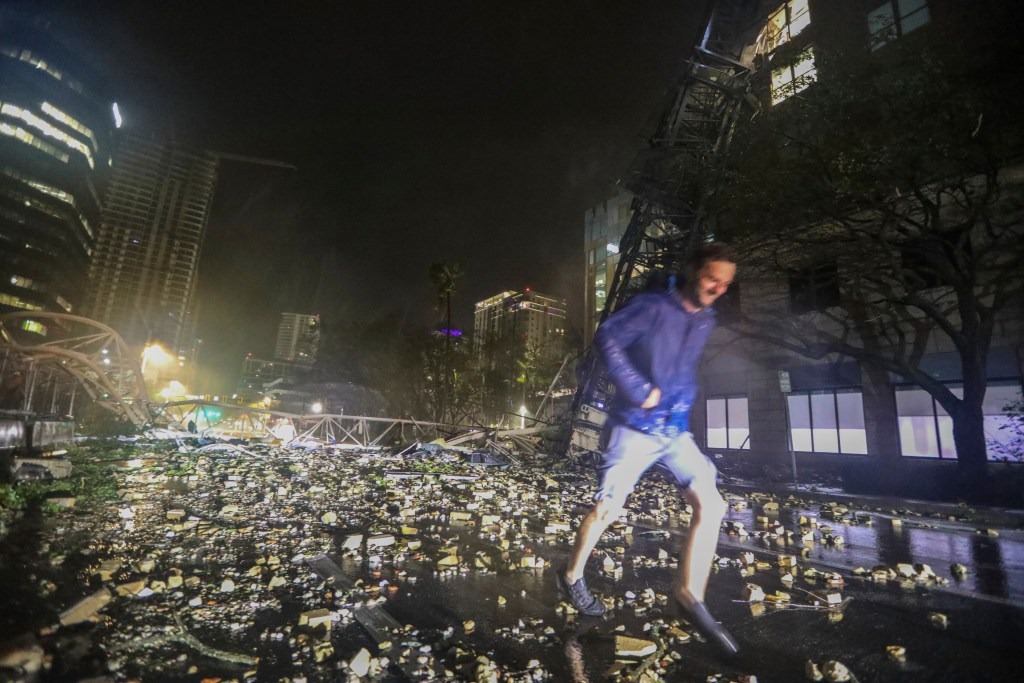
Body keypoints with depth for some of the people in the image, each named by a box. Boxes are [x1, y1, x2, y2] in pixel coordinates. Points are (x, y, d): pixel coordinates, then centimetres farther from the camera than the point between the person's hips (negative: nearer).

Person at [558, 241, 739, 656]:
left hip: (677, 431, 6)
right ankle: (572, 576, 26)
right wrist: (640, 390, -22)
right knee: (607, 509, 2)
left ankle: (690, 594, 14)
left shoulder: (706, 321, 9)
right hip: (636, 429, -6)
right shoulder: (653, 306, -12)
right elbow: (607, 338, -21)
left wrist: (683, 405, 11)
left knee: (711, 506, -2)